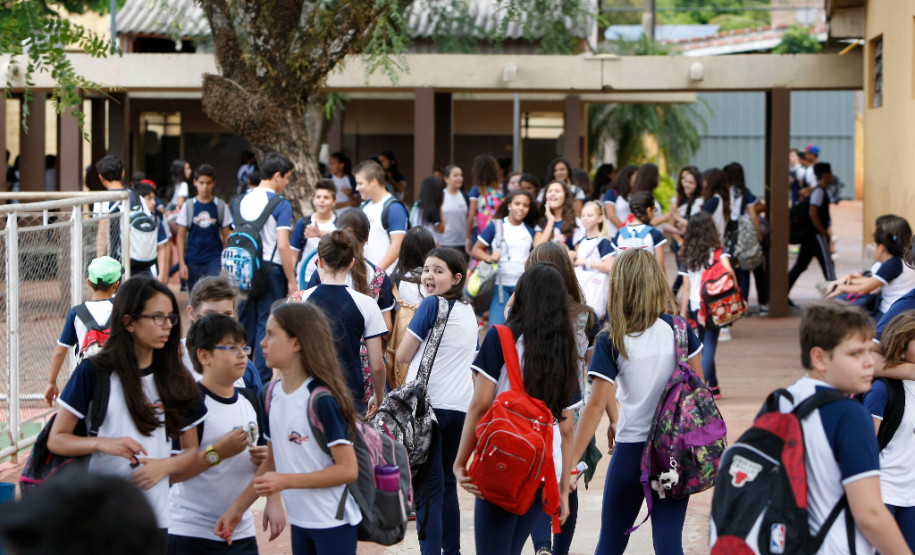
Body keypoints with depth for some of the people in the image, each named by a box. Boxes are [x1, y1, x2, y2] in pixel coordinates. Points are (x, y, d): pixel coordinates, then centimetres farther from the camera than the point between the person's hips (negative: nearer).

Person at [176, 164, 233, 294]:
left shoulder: (221, 206, 3)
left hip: (215, 259, -1)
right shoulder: (188, 206, 3)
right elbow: (181, 236, 4)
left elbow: (226, 236, 7)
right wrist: (182, 263, -2)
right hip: (193, 261, 1)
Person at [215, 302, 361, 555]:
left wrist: (285, 481, -22)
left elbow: (348, 469, -19)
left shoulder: (322, 399, -18)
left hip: (334, 524, -7)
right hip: (300, 522, 7)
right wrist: (238, 507, 11)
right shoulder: (274, 393, 6)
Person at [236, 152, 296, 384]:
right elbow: (282, 245, -17)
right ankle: (262, 381, 0)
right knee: (267, 326, -1)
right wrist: (291, 281, -11)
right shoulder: (280, 205, -11)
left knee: (245, 324, 13)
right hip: (271, 270, -6)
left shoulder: (243, 201, 8)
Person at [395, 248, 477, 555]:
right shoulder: (468, 311, 13)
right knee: (447, 481, 18)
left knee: (428, 488, -8)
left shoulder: (431, 304, -8)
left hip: (428, 403, -7)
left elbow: (403, 355, -6)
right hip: (460, 406, 7)